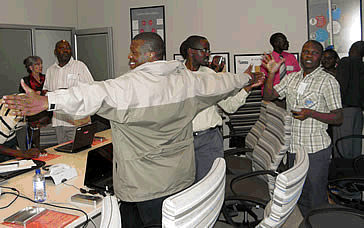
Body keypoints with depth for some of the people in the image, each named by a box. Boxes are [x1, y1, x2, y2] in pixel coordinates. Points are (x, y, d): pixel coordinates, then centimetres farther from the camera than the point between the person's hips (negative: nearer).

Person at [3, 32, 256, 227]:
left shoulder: (130, 85, -19)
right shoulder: (187, 79, 3)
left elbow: (96, 94, -34)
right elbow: (219, 82, 17)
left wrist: (47, 101, -43)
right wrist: (245, 79, 36)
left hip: (143, 184, -7)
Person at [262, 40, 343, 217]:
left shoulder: (328, 81, -7)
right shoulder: (291, 78, 10)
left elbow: (338, 118, -9)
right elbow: (268, 96, 6)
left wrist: (310, 113, -23)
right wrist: (271, 73, -7)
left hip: (317, 149, -6)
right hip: (293, 148, 6)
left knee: (317, 198, 3)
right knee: (299, 195, 19)